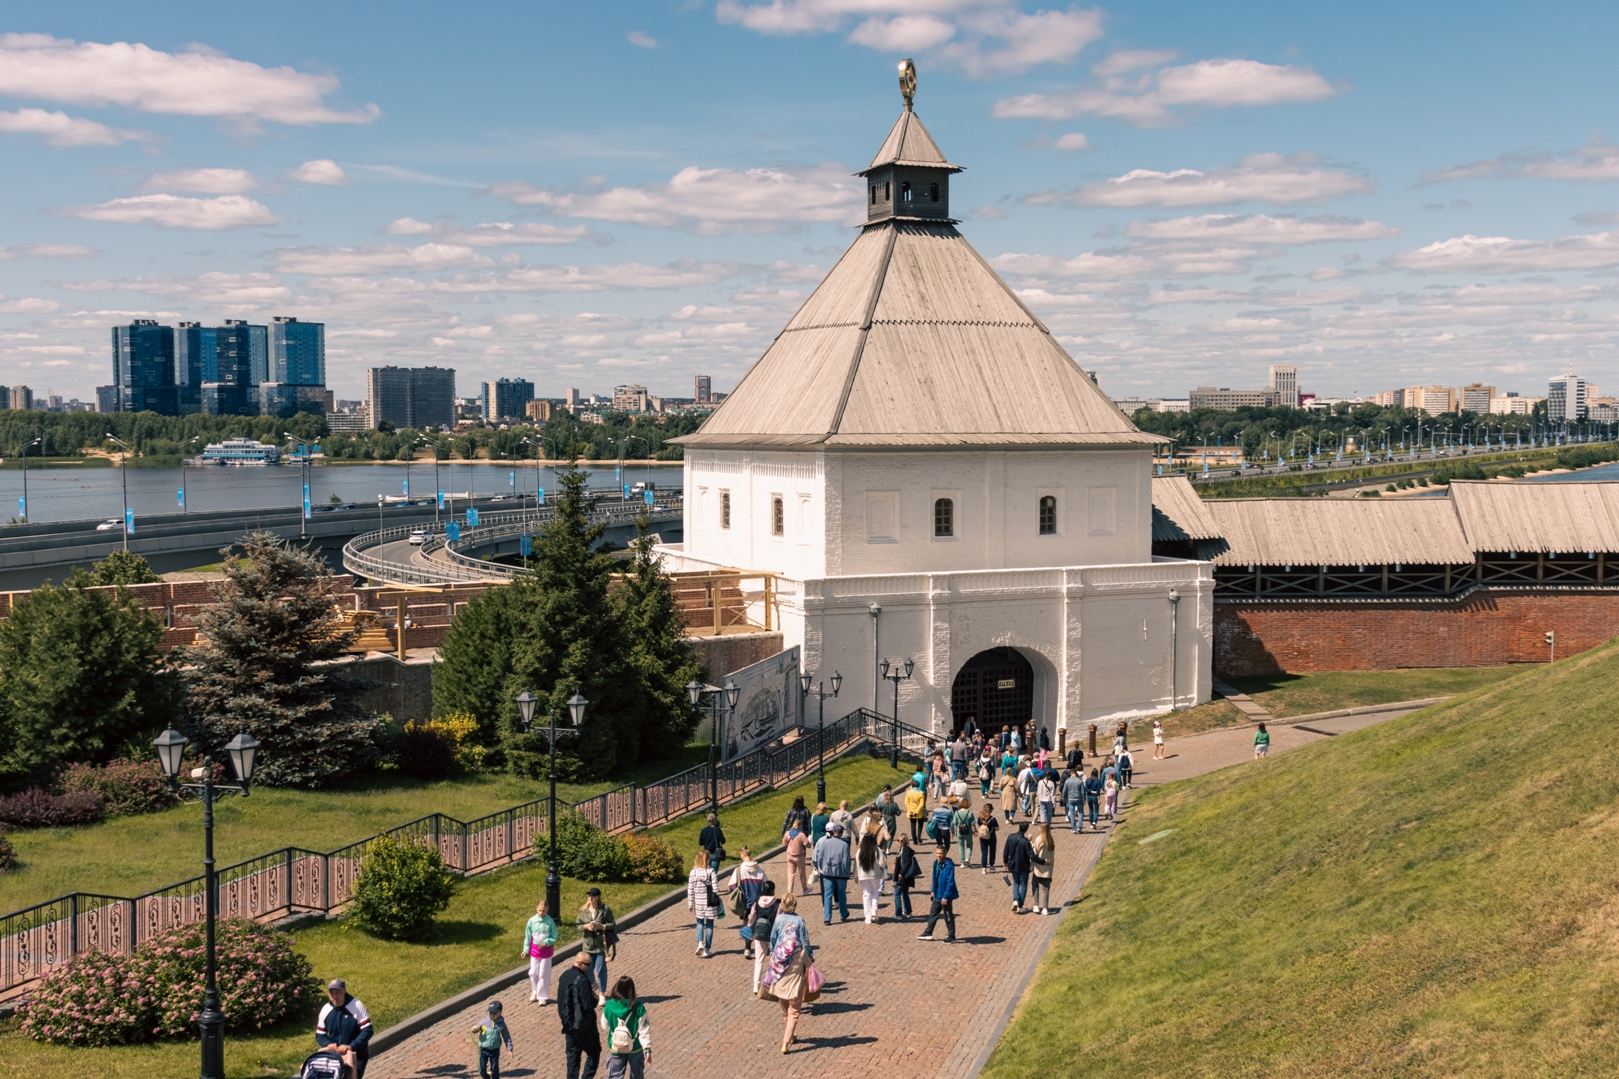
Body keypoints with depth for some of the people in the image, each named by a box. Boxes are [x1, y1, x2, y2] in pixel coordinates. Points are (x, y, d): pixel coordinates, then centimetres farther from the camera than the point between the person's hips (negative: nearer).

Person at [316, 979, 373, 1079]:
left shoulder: (356, 1006, -16)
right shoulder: (325, 1010, -2)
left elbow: (367, 1031, -16)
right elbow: (319, 1035, 6)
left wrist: (351, 1046, -27)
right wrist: (328, 1044, -16)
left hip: (357, 1055, -4)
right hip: (334, 1055, 4)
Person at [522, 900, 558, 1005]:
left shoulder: (550, 921, -14)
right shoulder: (532, 921, -9)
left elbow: (554, 937, -6)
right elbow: (528, 936, 0)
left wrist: (546, 942, -21)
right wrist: (526, 950, 1)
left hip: (546, 951, -2)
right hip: (534, 950, 2)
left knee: (543, 974, 4)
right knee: (533, 973, 8)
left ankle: (542, 996, 13)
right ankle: (535, 991, 31)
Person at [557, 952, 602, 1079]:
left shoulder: (564, 976, 3)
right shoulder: (582, 980, -23)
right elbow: (588, 1005, -24)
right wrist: (594, 997, -3)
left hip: (568, 1022, 7)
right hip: (583, 1025, -7)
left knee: (572, 1054, 14)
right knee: (593, 1052, 8)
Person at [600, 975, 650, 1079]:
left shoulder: (609, 1006, -13)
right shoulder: (638, 1007, -16)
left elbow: (605, 1027, 2)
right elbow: (644, 1030, -14)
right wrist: (648, 1049, -8)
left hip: (616, 1049, 0)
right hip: (635, 1049, 0)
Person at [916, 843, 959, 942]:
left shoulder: (949, 865, -23)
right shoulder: (936, 863, 2)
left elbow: (950, 882, -23)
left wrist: (945, 896, -23)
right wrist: (933, 891, 17)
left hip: (945, 896, -8)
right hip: (937, 895, 8)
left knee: (948, 917, 5)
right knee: (933, 913, 18)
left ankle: (951, 937, 18)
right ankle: (928, 933, 31)